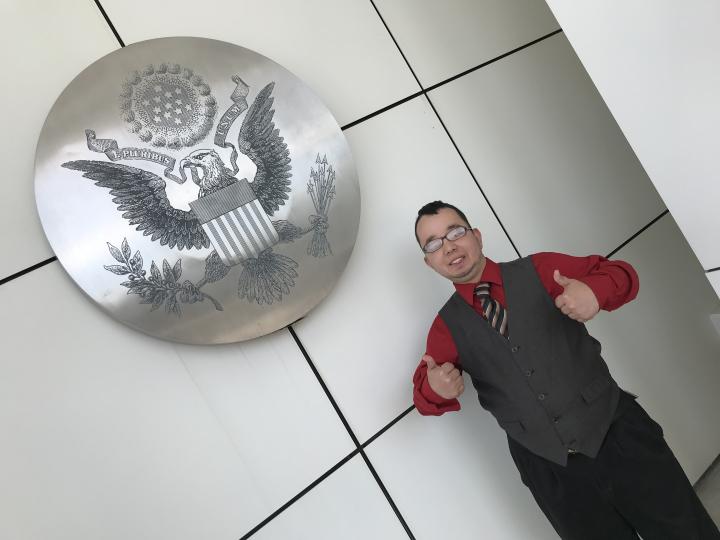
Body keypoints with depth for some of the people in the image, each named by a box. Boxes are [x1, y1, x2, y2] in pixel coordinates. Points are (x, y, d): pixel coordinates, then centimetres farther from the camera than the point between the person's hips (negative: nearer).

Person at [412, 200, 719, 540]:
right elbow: (425, 389, 0)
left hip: (618, 432, 0)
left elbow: (621, 274, -2)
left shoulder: (538, 270, -2)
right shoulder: (447, 327, 0)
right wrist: (435, 388, -25)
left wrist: (596, 290, -27)